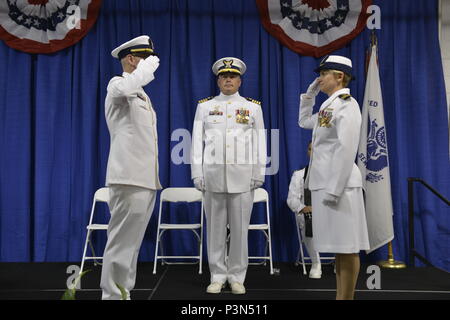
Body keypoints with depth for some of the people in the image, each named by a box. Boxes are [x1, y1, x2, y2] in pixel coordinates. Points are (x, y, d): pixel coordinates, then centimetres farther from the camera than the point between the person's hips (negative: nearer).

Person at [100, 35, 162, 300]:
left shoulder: (142, 94, 24)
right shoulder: (117, 84, -4)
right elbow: (124, 89, -32)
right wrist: (146, 67, -15)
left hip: (146, 179, 9)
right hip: (130, 178, -9)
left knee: (132, 242, 11)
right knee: (122, 241, -7)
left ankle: (123, 293, 19)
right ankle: (113, 295, -1)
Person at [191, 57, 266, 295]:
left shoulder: (253, 107, 9)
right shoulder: (204, 106, 10)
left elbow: (259, 141, 7)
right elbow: (197, 141, 7)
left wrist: (259, 173, 1)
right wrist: (197, 173, 0)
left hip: (242, 174, 0)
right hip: (213, 174, 1)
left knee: (240, 227, 3)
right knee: (215, 226, 4)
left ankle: (237, 277, 13)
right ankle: (218, 276, 14)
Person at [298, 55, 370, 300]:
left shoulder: (346, 104, -10)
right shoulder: (330, 105, 18)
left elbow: (346, 149, -19)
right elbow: (304, 121, 34)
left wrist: (334, 188, -23)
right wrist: (310, 93, 22)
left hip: (337, 183, -10)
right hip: (324, 181, 10)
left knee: (346, 246, -4)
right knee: (339, 244, 12)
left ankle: (346, 297, 2)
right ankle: (340, 295, 20)